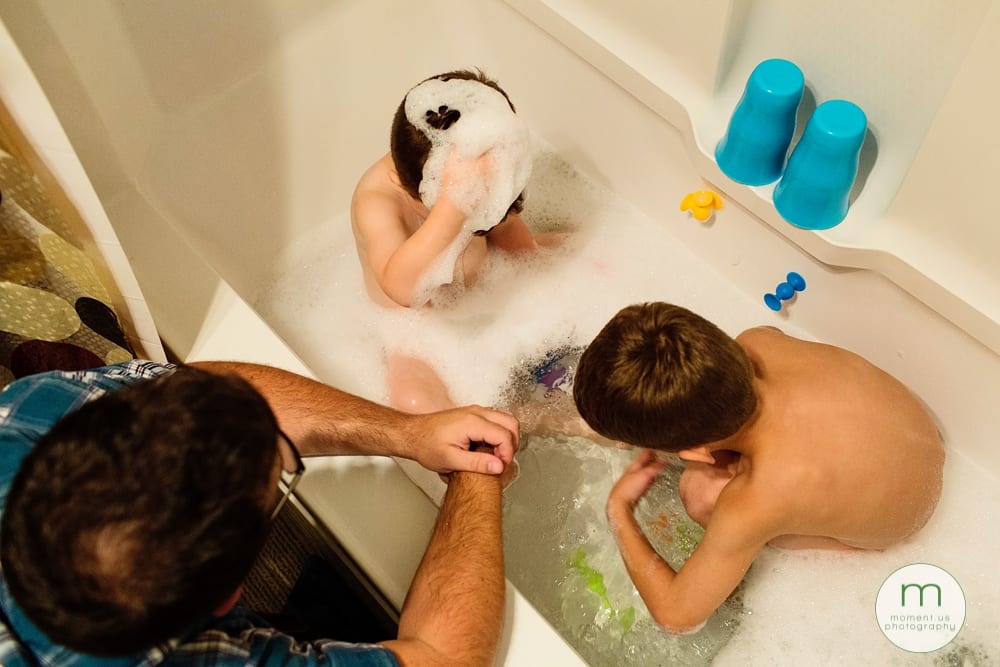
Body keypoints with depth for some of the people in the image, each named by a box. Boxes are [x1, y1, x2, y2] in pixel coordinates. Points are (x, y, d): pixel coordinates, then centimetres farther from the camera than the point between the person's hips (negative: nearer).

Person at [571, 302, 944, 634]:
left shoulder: (753, 506, -43)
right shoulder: (757, 344, -30)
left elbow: (676, 615, -25)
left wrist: (617, 510, -13)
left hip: (889, 536, -5)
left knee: (700, 492, -20)